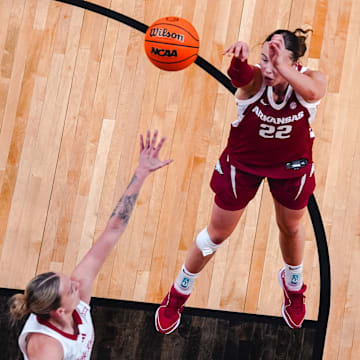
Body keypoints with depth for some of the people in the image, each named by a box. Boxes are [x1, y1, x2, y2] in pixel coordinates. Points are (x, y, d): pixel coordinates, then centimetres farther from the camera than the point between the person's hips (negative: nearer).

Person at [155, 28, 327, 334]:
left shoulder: (310, 80, -30)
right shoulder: (253, 79, -32)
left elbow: (313, 92, -56)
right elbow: (239, 73, -58)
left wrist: (284, 68, -75)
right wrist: (240, 56, -82)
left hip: (292, 167, 1)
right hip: (243, 163, -1)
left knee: (290, 229, 27)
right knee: (217, 234, 15)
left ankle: (294, 286, 59)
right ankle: (177, 295, 39)